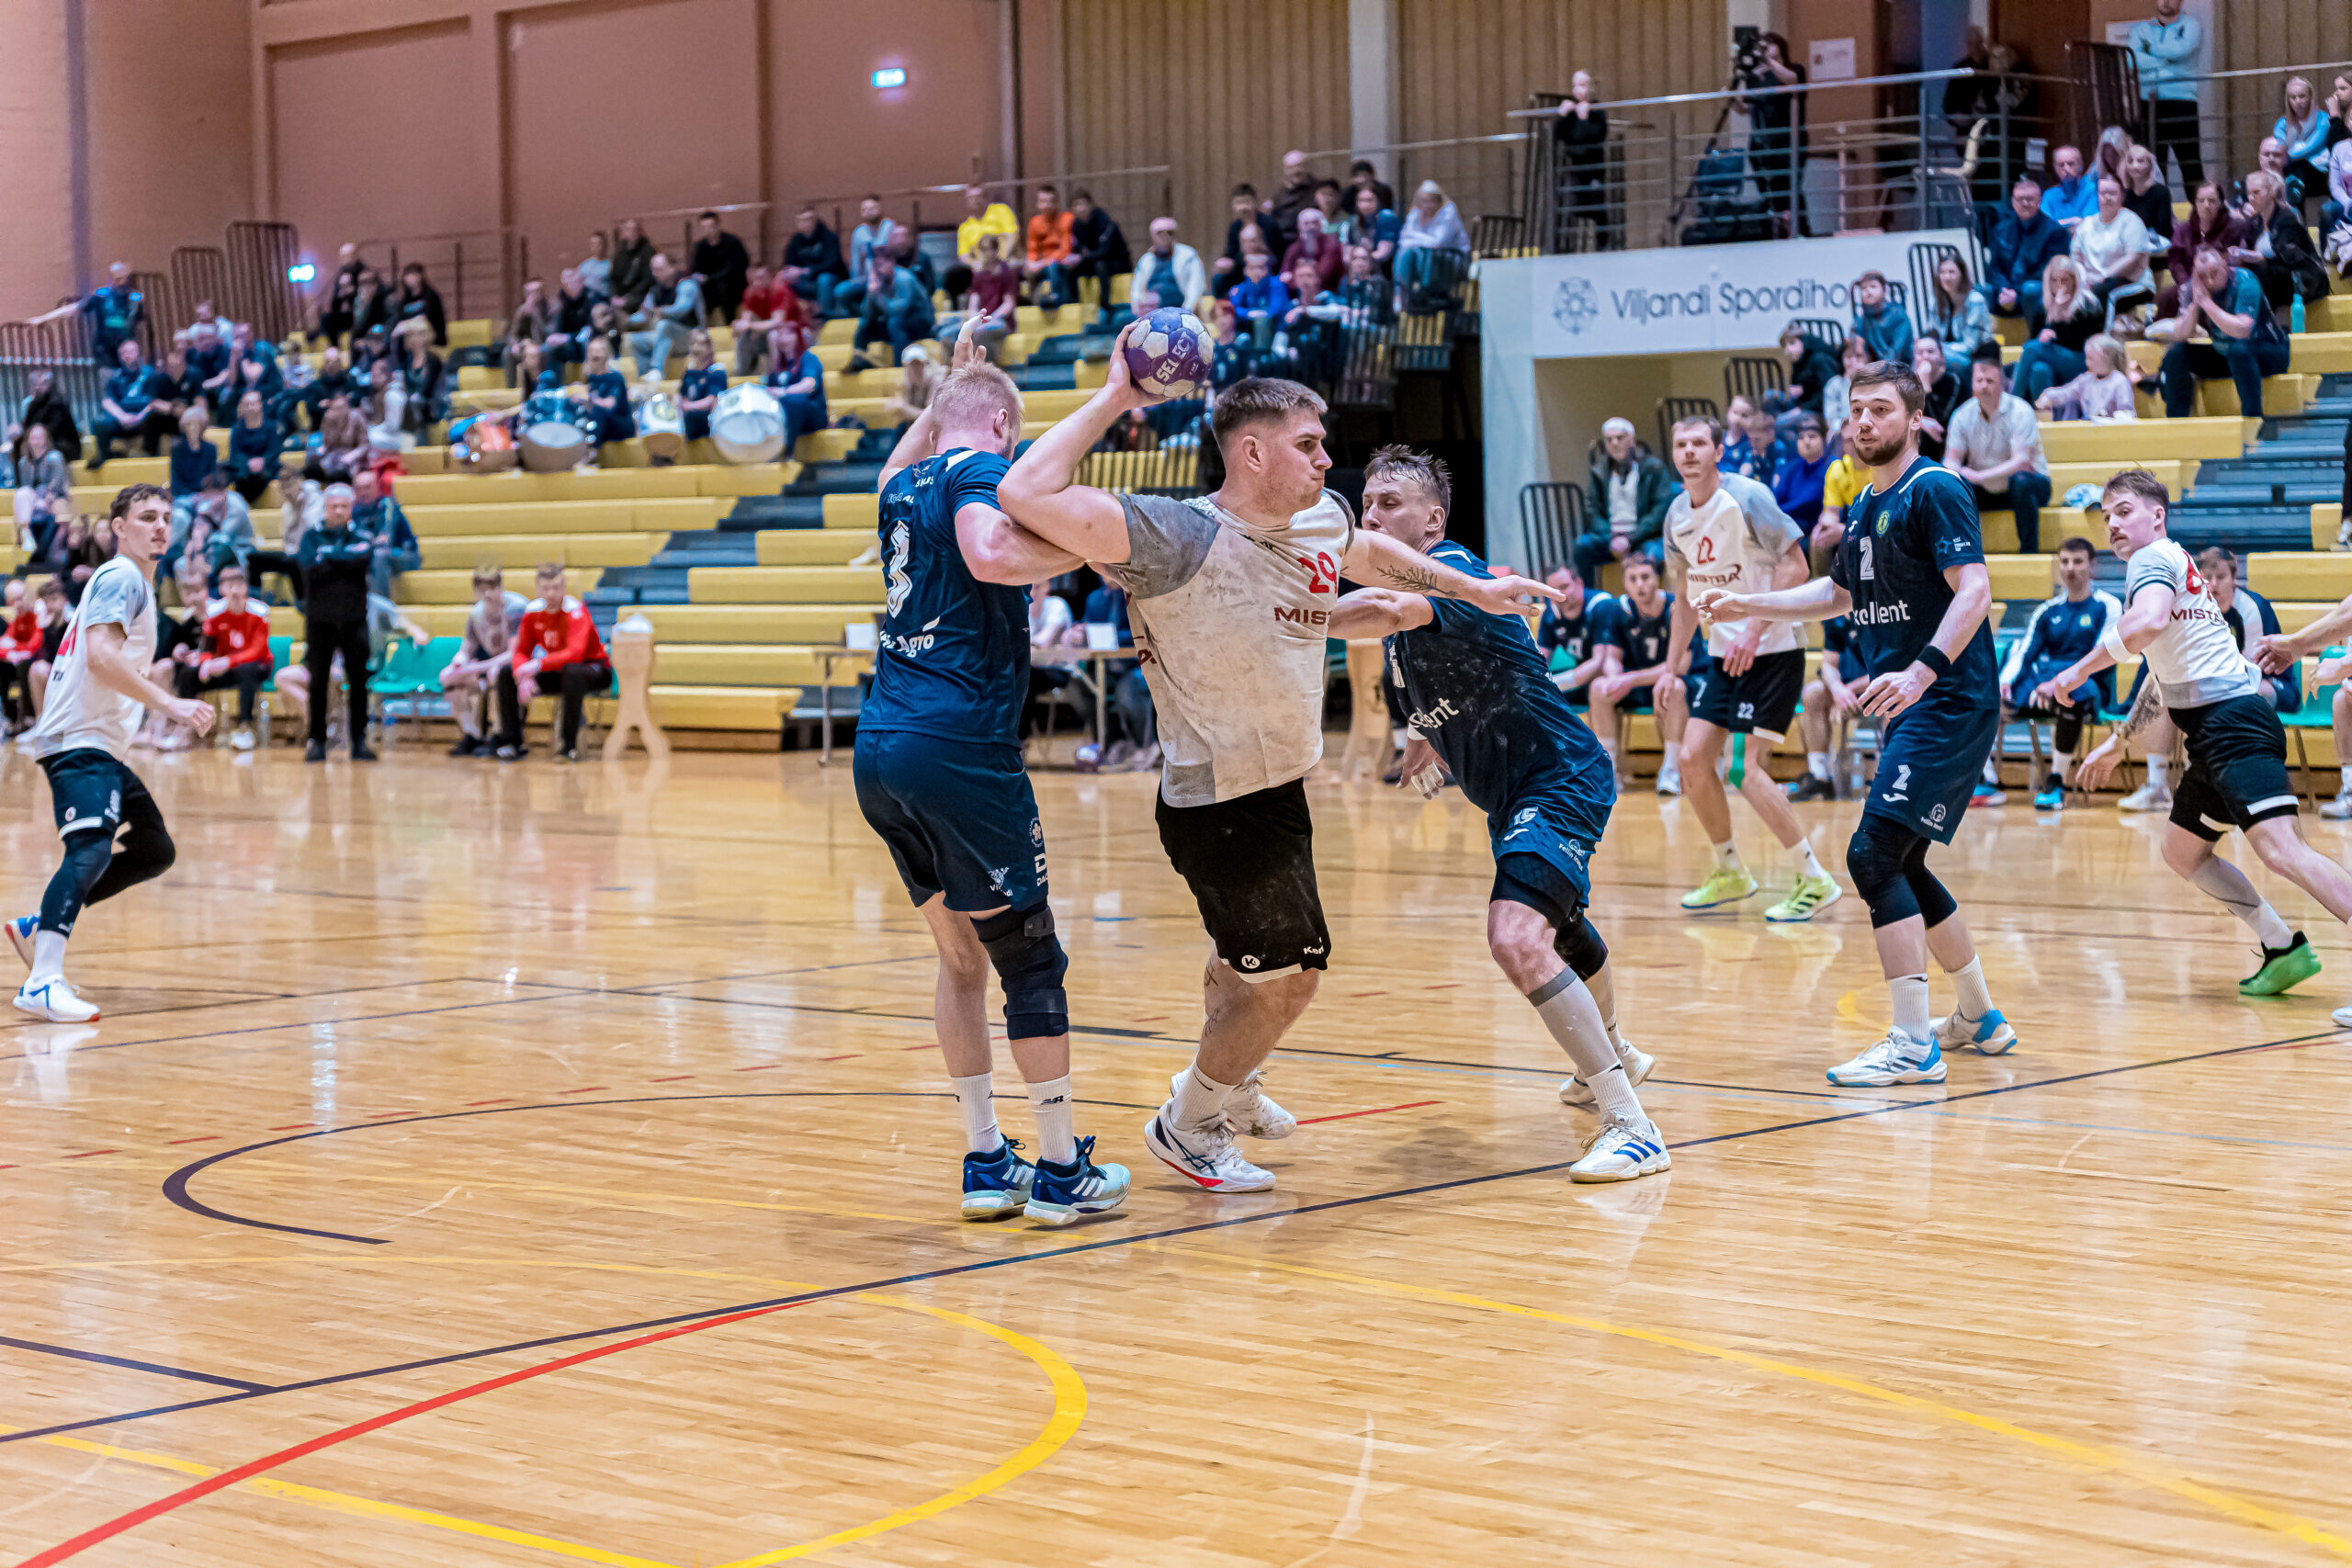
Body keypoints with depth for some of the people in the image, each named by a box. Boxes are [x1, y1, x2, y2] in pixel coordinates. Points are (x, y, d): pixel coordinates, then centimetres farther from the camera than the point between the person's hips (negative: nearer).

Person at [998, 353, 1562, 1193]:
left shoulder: (1321, 521, -4)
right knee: (1286, 977, 3)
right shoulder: (1178, 539, -28)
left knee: (1251, 957, 29)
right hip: (1217, 803, -8)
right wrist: (1113, 398, -32)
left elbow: (1369, 554, 22)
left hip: (1278, 791, 8)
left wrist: (1472, 589, 27)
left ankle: (1230, 1085, 55)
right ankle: (1189, 1125, 26)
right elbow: (1027, 495, -40)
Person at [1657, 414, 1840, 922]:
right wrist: (1674, 666, 17)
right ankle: (1730, 873, 19)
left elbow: (1795, 566, -17)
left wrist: (1754, 631, -24)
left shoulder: (1747, 497, -15)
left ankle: (1816, 880, -4)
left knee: (1750, 771, -15)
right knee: (1692, 759, 1)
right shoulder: (1677, 517, 8)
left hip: (1773, 650, -7)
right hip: (1722, 652, 7)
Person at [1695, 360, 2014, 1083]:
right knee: (1902, 869, 15)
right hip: (1910, 709, 10)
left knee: (1874, 856, -16)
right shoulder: (1866, 505, 16)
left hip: (1950, 704, -10)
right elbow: (1839, 592, 32)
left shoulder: (1934, 491, -12)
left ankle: (1913, 1045, -15)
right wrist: (1746, 606, 25)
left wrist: (1922, 670, -34)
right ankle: (1980, 1017, 29)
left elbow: (1974, 589, -23)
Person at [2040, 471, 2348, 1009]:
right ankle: (2285, 949, 19)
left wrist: (2079, 670, -18)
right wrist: (2118, 740, 39)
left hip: (2231, 722, -11)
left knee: (2279, 848, -24)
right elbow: (2166, 671, 37)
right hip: (2219, 729, 11)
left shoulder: (2152, 559, -4)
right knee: (2183, 853, 21)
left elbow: (2149, 622, -27)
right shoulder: (2171, 564, 27)